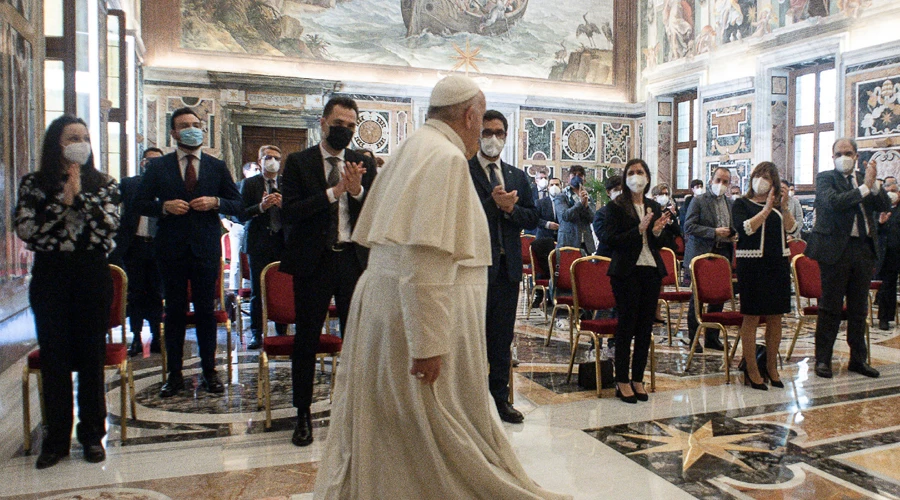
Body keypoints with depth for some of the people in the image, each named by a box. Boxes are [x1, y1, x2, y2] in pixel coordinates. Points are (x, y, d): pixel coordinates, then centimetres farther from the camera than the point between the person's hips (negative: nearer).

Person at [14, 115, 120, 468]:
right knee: (54, 359, 4)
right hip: (49, 277, 1)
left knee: (92, 357, 4)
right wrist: (63, 200, -10)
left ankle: (92, 435, 16)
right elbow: (25, 230, -6)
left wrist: (80, 195, -12)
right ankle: (57, 439, 16)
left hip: (92, 276, 0)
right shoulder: (33, 184, 5)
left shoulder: (104, 184, 5)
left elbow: (109, 226, -9)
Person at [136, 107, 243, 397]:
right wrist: (164, 206, -14)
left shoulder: (217, 166, 9)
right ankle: (175, 374, 15)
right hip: (171, 249, 0)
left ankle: (209, 372, 15)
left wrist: (215, 202, -12)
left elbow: (238, 205, 7)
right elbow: (141, 203, 5)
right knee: (174, 312, 6)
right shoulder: (158, 166, 7)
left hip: (206, 248, 0)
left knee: (206, 311, 5)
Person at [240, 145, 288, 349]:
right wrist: (261, 207, -17)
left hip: (283, 242, 1)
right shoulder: (249, 183, 6)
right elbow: (241, 215, -2)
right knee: (257, 292, 2)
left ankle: (282, 332, 11)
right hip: (258, 243, -1)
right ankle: (256, 334, 11)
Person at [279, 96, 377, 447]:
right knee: (306, 340, 6)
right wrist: (334, 192, -18)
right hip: (313, 261, -2)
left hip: (355, 260, 2)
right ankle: (303, 416, 21)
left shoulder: (364, 164, 8)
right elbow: (288, 213, -11)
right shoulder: (298, 162, 1)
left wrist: (358, 191, -17)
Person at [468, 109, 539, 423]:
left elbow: (532, 219, 9)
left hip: (508, 267, 5)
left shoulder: (518, 177, 15)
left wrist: (510, 208, -9)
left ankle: (500, 398, 23)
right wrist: (494, 203, -20)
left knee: (502, 338, 12)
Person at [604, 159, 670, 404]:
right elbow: (611, 240, -13)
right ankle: (622, 381, 7)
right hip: (626, 271, -5)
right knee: (627, 324, -2)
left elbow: (659, 244, 15)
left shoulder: (654, 207, 13)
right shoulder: (616, 206, -3)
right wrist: (639, 230, -21)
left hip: (652, 271, 5)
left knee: (646, 326, 7)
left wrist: (657, 231, -6)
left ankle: (638, 378, 18)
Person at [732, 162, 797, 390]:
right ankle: (751, 370, 4)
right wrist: (766, 209, -20)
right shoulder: (742, 204, 1)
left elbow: (790, 228, -2)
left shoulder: (779, 205, 12)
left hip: (778, 264, 5)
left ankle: (772, 367, 20)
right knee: (752, 317, -3)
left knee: (775, 317, 8)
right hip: (752, 264, -4)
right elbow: (745, 228, -15)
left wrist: (785, 207, -16)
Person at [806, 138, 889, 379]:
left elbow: (885, 206, 4)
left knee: (859, 308, 12)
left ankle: (858, 359, 23)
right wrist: (865, 187, -18)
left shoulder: (864, 179, 14)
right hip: (836, 249, -5)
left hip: (863, 250, 5)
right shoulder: (825, 178, -1)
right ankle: (823, 359, 7)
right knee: (830, 307, -1)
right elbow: (834, 202, -19)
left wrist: (874, 184, -10)